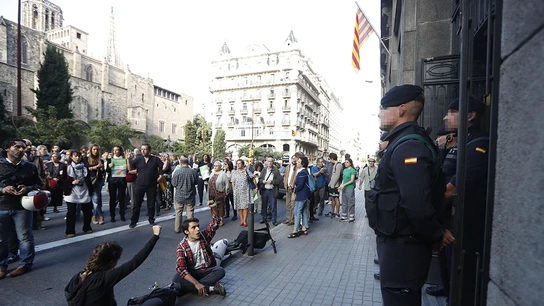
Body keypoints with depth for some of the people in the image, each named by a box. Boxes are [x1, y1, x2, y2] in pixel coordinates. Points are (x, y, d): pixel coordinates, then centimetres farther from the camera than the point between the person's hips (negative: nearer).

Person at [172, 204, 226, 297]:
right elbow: (180, 268, -22)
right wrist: (196, 283, -34)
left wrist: (213, 207, -39)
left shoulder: (204, 236, -6)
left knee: (220, 271, -29)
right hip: (192, 273, -1)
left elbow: (215, 222, -18)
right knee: (176, 279, -31)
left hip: (207, 271, 1)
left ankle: (190, 287, -24)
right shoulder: (182, 246, -11)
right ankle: (211, 288, -30)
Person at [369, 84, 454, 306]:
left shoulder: (408, 147, -23)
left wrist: (436, 235, -12)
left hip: (402, 247, -10)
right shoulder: (404, 143, 10)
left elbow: (417, 204, -30)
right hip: (398, 242, 10)